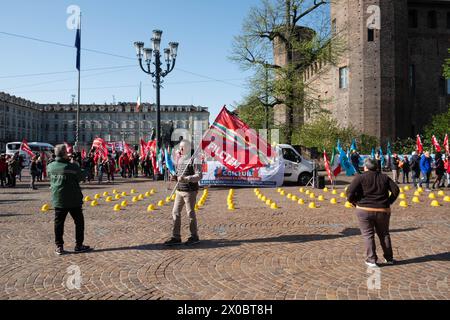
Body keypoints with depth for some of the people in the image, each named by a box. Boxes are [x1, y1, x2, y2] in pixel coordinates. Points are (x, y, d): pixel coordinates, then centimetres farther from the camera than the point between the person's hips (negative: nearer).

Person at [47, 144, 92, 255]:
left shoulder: (50, 166, -3)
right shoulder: (73, 167, -17)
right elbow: (80, 177, -4)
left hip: (58, 200, 4)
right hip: (73, 200, -4)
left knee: (58, 223, 11)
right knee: (79, 222, 9)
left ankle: (59, 247, 14)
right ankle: (79, 245, 13)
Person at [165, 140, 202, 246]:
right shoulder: (180, 160, 14)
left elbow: (199, 176, -17)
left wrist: (186, 179, -28)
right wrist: (175, 176, 2)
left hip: (190, 191, -7)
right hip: (179, 190, 8)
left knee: (190, 213, 1)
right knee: (176, 212, 6)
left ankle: (194, 237, 16)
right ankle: (176, 237, 14)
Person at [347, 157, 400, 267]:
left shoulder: (360, 177, -5)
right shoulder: (384, 177, 9)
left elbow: (350, 192, -15)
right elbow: (396, 190, 3)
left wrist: (354, 202, 0)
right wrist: (388, 202, 10)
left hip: (365, 210, -4)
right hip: (383, 211, 4)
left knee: (368, 235, 5)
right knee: (384, 234, 18)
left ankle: (371, 260, 5)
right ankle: (389, 258, 26)